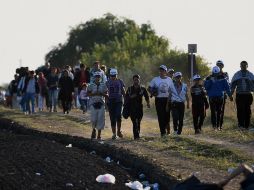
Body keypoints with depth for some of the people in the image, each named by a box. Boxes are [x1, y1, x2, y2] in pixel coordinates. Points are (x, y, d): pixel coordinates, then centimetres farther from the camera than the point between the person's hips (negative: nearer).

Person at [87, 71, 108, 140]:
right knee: (93, 119, -7)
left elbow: (106, 94, 8)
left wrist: (101, 94, -11)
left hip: (101, 103, 1)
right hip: (93, 103, -1)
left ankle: (99, 134, 6)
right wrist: (94, 94, -14)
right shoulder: (91, 85, 2)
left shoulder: (103, 85, 6)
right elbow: (88, 93, 1)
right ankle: (94, 129, 23)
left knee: (101, 119, -3)